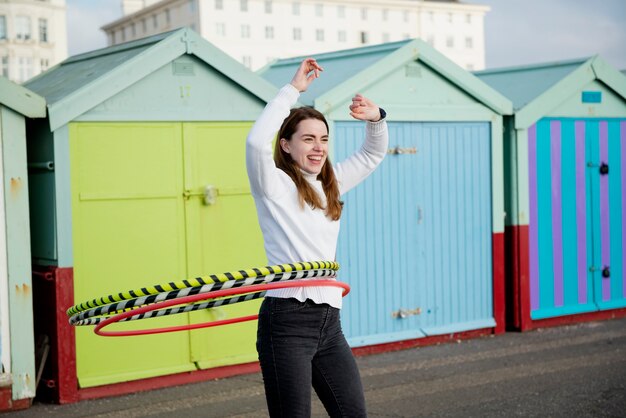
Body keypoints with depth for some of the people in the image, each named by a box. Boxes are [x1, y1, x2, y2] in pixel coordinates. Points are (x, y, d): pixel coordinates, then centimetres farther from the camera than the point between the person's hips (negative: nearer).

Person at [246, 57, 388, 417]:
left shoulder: (329, 186, 16)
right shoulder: (275, 185, -4)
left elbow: (373, 154, 24)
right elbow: (257, 142, -23)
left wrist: (376, 118, 3)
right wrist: (294, 89, -16)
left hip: (329, 322, 7)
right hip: (288, 322, -7)